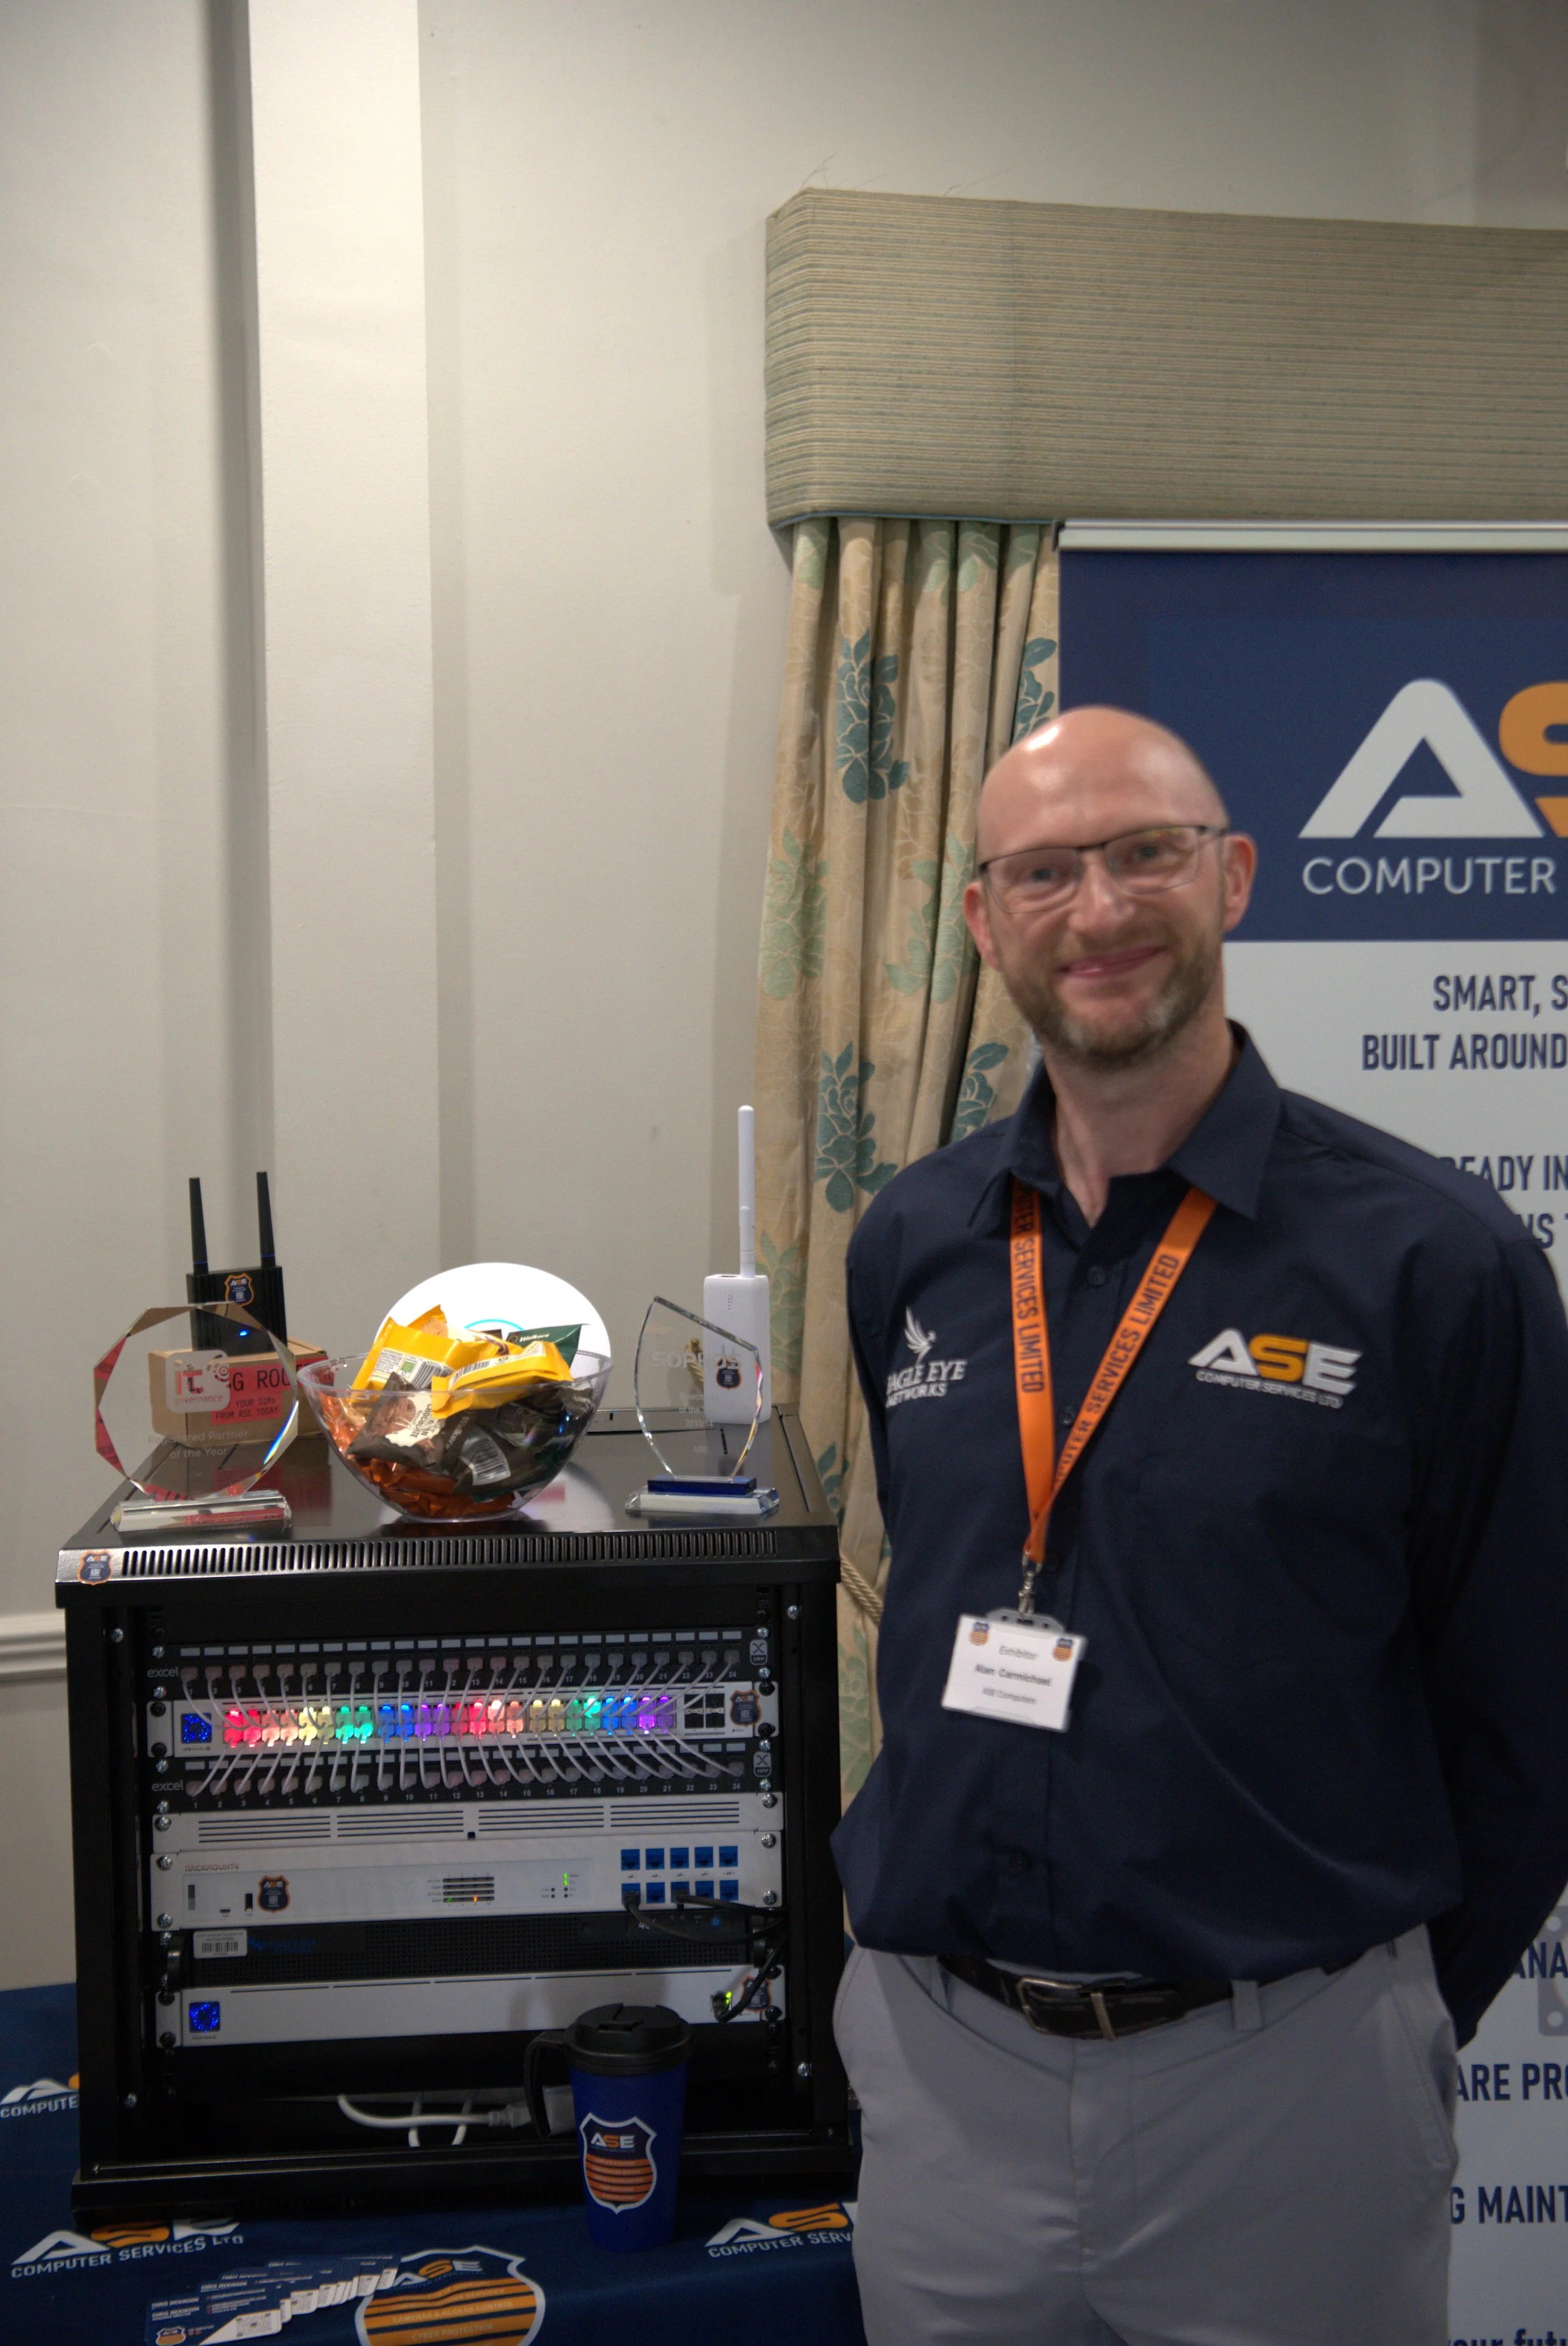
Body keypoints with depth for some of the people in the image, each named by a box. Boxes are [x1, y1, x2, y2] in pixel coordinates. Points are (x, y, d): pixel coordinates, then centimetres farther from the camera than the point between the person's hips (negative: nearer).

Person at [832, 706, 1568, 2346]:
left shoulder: (1429, 1261, -12)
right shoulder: (907, 1247, 2)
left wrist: (1386, 2019, 0)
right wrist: (928, 1893, 11)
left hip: (1282, 2076, -3)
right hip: (936, 2055, 4)